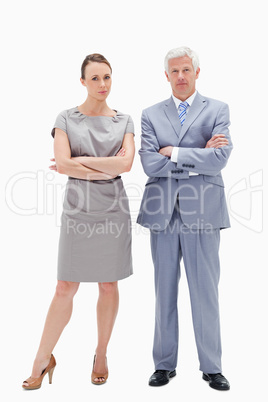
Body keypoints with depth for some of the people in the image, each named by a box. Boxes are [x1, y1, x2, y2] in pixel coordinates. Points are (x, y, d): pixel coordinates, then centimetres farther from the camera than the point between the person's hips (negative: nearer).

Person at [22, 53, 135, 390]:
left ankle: (101, 355, 27)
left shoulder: (124, 121, 7)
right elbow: (62, 164, -10)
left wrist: (79, 162, -10)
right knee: (65, 288, 2)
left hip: (114, 210, 1)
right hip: (78, 210, -1)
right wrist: (107, 169, -10)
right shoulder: (66, 119, 4)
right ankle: (43, 360, 19)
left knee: (108, 285, 9)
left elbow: (126, 163, -9)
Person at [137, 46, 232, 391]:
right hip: (163, 213, 2)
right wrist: (198, 157, -7)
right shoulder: (151, 115, 11)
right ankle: (165, 364, 25)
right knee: (164, 291, 10)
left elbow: (220, 158, -9)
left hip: (201, 212, -1)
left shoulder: (217, 110, 7)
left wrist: (175, 152, -7)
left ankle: (211, 367, 22)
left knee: (205, 292, 5)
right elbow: (150, 164, -4)